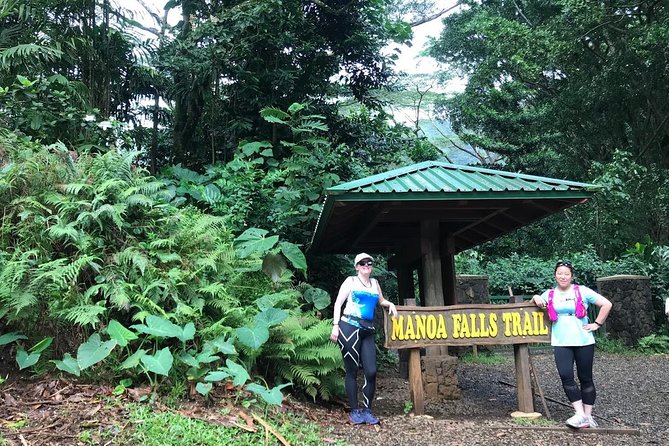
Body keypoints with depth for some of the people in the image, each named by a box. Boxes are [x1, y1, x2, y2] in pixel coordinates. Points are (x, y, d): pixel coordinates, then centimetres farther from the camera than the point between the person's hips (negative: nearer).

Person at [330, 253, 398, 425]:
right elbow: (338, 303, 1)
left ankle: (367, 410, 9)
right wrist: (335, 325, -9)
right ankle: (354, 411, 8)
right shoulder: (351, 281, 6)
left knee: (371, 372, -4)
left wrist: (390, 304, 15)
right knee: (352, 371, 0)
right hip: (349, 327, -5)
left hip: (368, 332, 5)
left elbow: (381, 301, 37)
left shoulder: (374, 282, 20)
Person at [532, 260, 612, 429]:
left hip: (584, 341, -1)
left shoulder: (582, 291, -1)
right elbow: (537, 301, 24)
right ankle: (580, 414, -10)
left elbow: (607, 304, 0)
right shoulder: (550, 294, 8)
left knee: (585, 378, 7)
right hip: (561, 343, 2)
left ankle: (587, 416, 16)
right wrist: (536, 298, 0)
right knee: (565, 376, -15)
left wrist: (597, 324, -3)